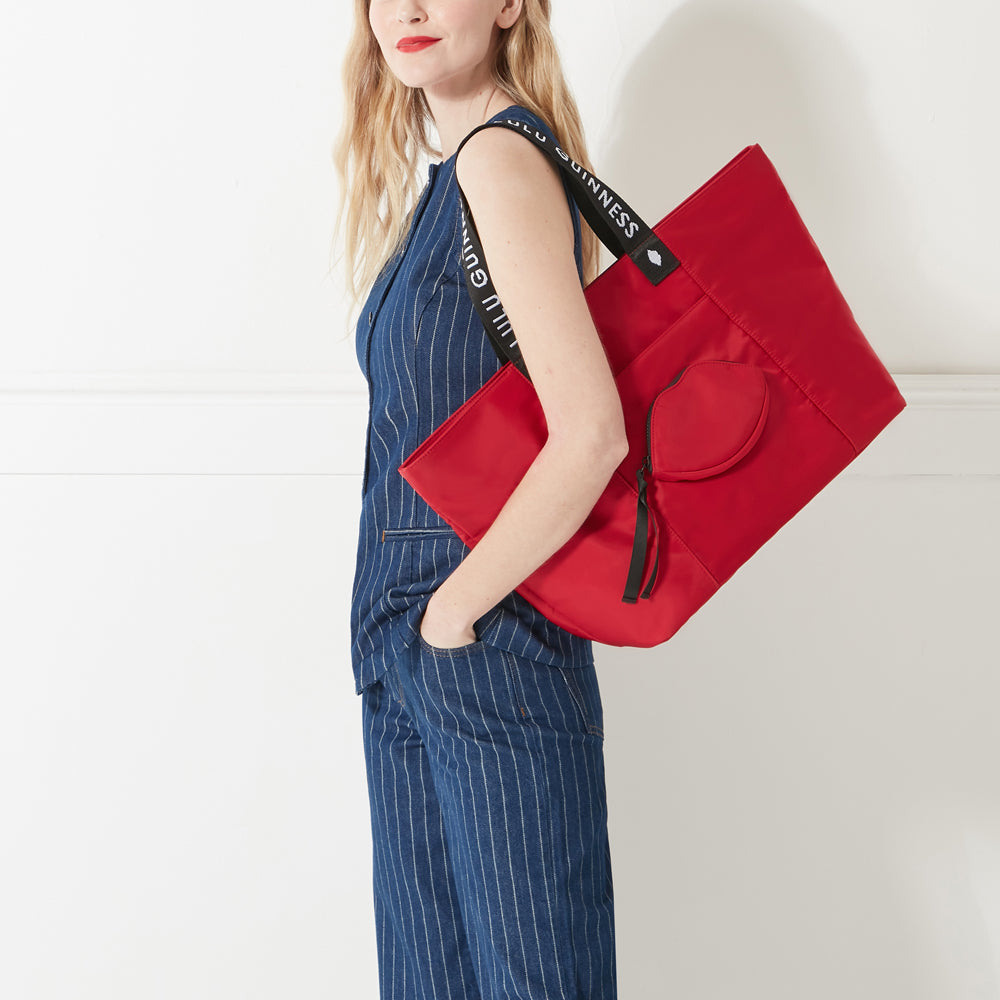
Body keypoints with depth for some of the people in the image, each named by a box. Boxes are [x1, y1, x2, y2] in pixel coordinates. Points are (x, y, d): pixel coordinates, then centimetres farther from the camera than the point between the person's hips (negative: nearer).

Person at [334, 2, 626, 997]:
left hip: (486, 652, -9)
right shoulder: (439, 179, 15)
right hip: (405, 651, 9)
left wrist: (453, 609, -14)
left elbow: (591, 432, -24)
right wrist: (411, 617, 14)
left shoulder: (502, 159, -13)